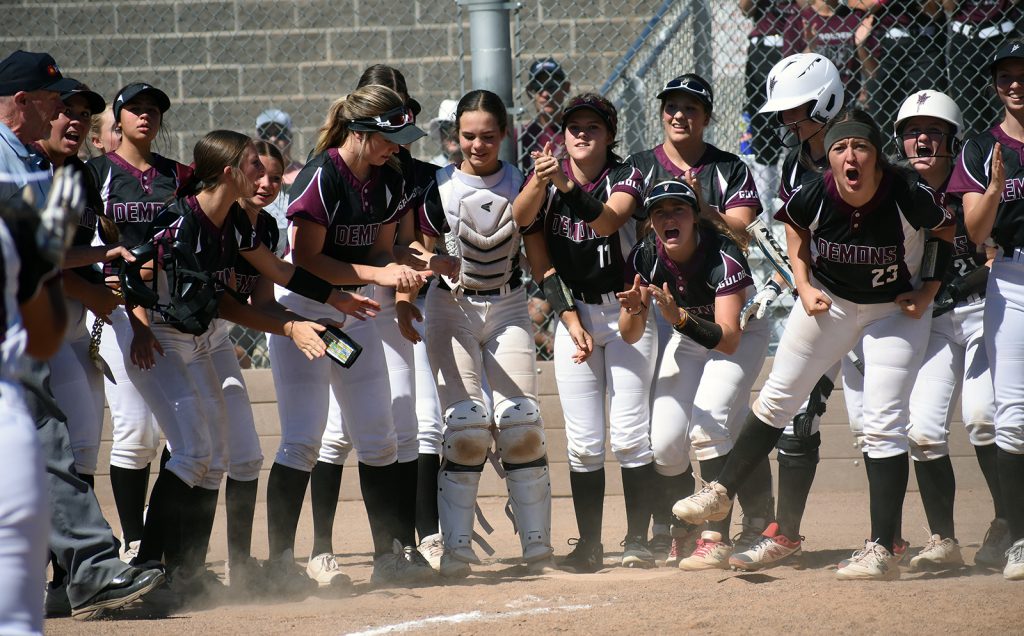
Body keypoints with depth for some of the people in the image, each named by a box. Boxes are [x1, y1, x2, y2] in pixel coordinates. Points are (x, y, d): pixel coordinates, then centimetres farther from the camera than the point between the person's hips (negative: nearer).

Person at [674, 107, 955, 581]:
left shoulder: (909, 196, -27)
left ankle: (882, 550, -8)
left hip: (896, 311, -2)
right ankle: (722, 492, 29)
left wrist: (929, 290, -10)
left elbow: (945, 230, -4)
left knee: (883, 425, -10)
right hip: (828, 302, 3)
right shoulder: (813, 195, -23)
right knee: (777, 400, 11)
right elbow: (797, 228, 3)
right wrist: (803, 284, -5)